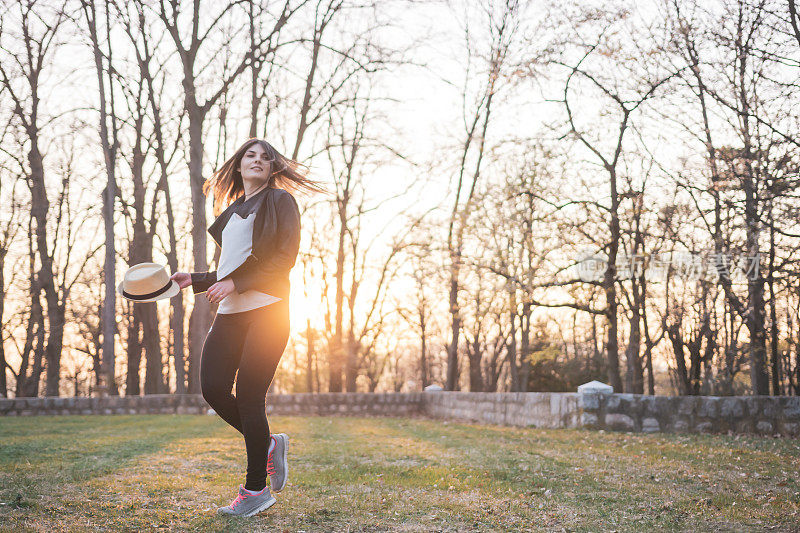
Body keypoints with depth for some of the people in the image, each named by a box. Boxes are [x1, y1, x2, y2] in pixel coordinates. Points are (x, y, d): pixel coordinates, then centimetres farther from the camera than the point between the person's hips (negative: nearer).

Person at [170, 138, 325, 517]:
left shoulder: (279, 201, 5)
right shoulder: (232, 213, 23)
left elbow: (285, 257, -7)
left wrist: (236, 283, -14)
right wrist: (195, 281, 12)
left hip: (267, 308, -6)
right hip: (231, 313, 6)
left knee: (248, 395, -10)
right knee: (213, 389, -7)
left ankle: (256, 489, 2)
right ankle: (268, 444, 17)